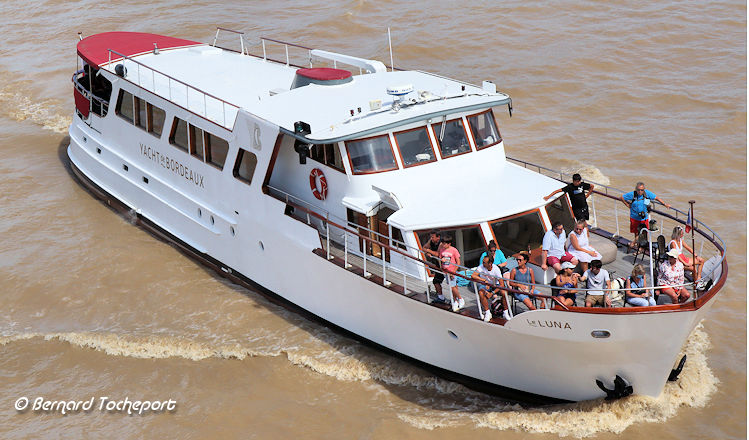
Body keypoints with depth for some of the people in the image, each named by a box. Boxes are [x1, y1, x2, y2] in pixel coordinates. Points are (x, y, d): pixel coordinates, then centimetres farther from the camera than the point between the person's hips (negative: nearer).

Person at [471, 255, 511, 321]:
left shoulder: (496, 269, -23)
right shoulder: (481, 267, -20)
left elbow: (502, 285, -24)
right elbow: (473, 276, -30)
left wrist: (492, 293, -31)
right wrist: (484, 280, -38)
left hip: (495, 285, -1)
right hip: (485, 285, 1)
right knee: (481, 293, -32)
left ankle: (505, 313, -9)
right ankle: (487, 313, -17)